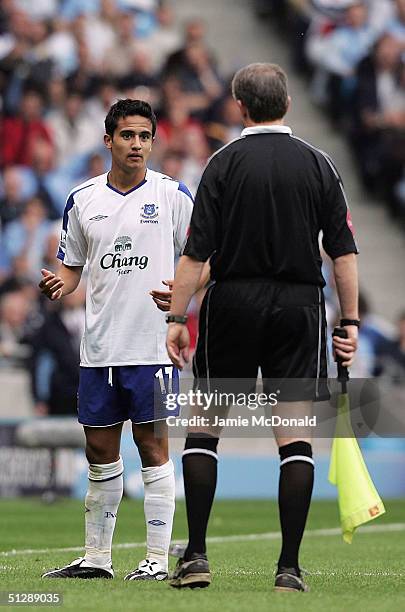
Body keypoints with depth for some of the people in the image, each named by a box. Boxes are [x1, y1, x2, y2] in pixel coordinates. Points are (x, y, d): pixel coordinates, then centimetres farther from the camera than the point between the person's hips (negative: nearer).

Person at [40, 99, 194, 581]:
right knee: (100, 450, 9)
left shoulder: (172, 195, -1)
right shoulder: (82, 199, 9)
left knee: (152, 446, -3)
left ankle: (157, 557, 1)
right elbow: (71, 267, 16)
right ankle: (96, 557, 17)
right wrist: (57, 285, -6)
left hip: (152, 344, -4)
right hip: (99, 346, 4)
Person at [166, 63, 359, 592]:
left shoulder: (225, 162, -2)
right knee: (296, 437, 0)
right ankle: (289, 566, -4)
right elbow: (344, 251, 2)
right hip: (299, 306, 1)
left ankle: (196, 555, 5)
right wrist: (350, 322, 5)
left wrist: (177, 317, -3)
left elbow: (197, 251, -7)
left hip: (233, 302, -1)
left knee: (204, 428, 10)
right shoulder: (319, 165, 4)